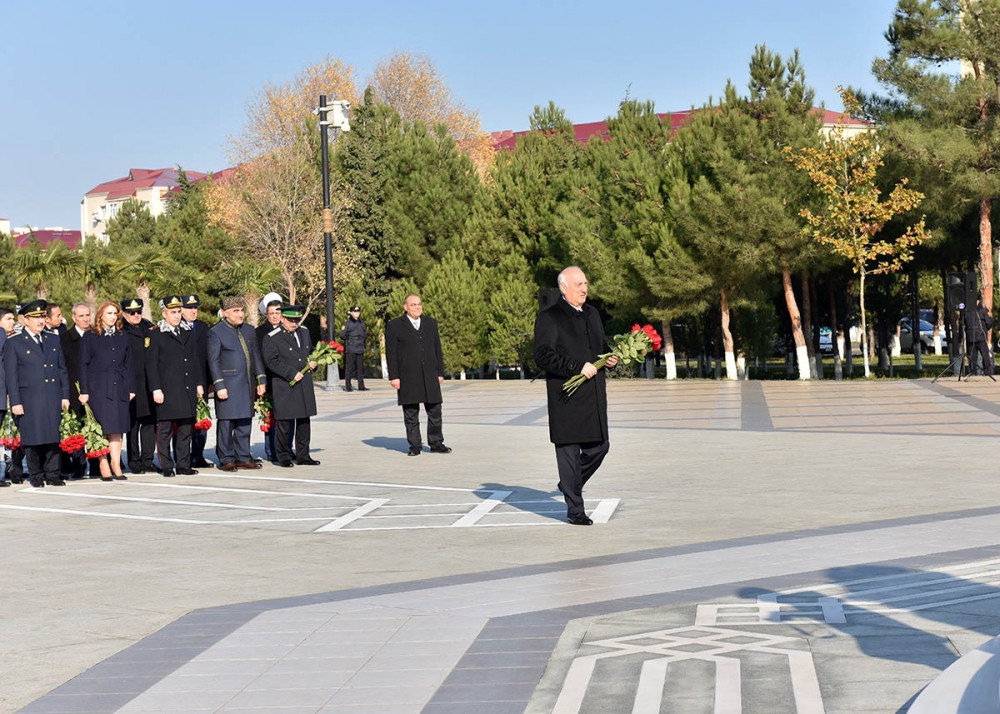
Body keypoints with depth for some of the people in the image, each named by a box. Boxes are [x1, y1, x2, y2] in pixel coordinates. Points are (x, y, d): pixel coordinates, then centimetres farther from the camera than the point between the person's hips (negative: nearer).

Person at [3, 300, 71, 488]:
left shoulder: (53, 340, 15)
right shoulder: (13, 344, 1)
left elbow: (62, 369, 16)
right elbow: (11, 376, -2)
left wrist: (65, 395, 9)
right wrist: (15, 402, -8)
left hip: (53, 399, 4)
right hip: (30, 400, -4)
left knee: (53, 437, 4)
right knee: (32, 438, -1)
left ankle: (52, 474, 10)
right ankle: (35, 476, 9)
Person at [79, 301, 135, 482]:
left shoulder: (123, 338, 14)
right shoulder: (90, 337, 3)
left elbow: (129, 364, 16)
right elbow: (84, 364, 1)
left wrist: (131, 388, 9)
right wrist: (84, 391, -6)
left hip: (119, 389, 3)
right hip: (98, 389, -3)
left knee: (117, 429, 1)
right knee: (101, 429, -4)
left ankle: (116, 466, 5)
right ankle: (104, 467, 1)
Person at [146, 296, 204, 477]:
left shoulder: (187, 333, 16)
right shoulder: (155, 335, -1)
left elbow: (196, 360, 20)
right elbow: (151, 365, -4)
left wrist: (199, 383, 13)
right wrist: (156, 389, -10)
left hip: (187, 391, 5)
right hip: (167, 391, -5)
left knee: (186, 430, 8)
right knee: (165, 430, -2)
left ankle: (183, 465, 14)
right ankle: (167, 467, 3)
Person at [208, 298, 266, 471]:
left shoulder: (249, 330, 15)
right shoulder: (216, 332, -3)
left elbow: (256, 356, 17)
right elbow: (213, 361, -7)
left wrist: (261, 380, 10)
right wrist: (219, 385, -13)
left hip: (247, 385, 6)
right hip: (228, 386, -6)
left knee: (245, 423, 9)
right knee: (226, 423, -4)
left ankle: (243, 457, 15)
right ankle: (227, 459, 2)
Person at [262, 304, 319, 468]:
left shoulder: (304, 332, 14)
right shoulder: (272, 338, -7)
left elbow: (311, 351, 27)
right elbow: (271, 361, -15)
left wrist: (313, 363, 5)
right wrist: (291, 374, -19)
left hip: (304, 386, 6)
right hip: (284, 388, -6)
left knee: (304, 422, 10)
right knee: (284, 423, -3)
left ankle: (302, 456, 17)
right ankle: (283, 457, 6)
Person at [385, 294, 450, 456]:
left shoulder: (431, 323, 13)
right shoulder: (394, 326, 2)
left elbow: (437, 349, 15)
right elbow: (391, 353, -1)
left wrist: (440, 372, 10)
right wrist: (393, 376, -8)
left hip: (429, 375, 3)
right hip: (407, 378, -3)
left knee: (435, 410, 2)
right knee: (411, 413, 1)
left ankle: (436, 443, 11)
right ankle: (415, 446, 7)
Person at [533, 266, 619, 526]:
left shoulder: (592, 314, 17)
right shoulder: (548, 317, -7)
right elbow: (543, 356, -16)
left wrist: (610, 357, 6)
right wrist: (577, 368, -22)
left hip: (594, 396, 7)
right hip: (567, 398, -7)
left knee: (599, 446, 9)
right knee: (569, 450, -1)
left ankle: (570, 484, 32)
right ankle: (574, 509, 6)